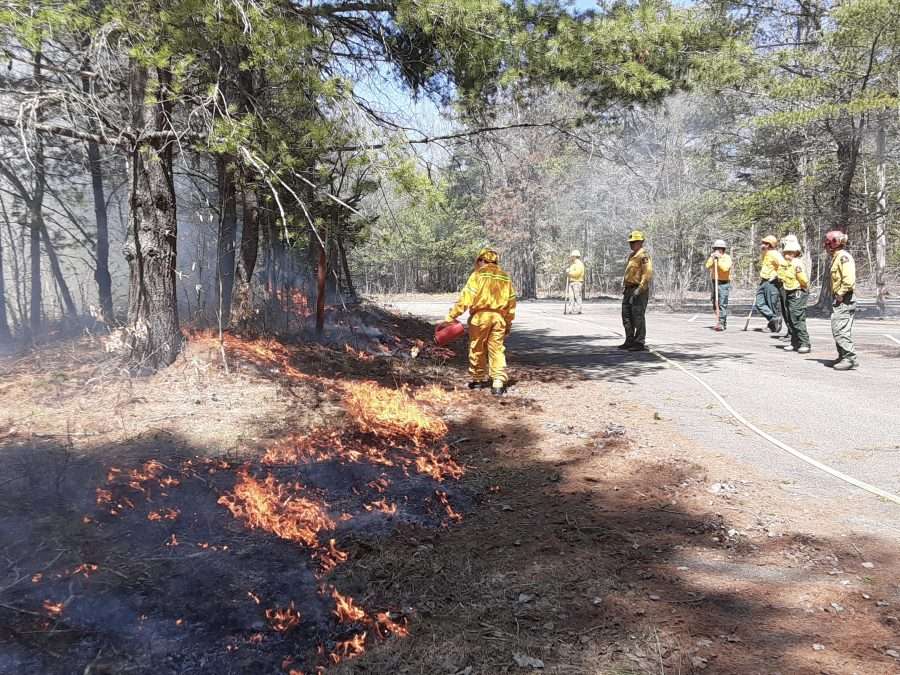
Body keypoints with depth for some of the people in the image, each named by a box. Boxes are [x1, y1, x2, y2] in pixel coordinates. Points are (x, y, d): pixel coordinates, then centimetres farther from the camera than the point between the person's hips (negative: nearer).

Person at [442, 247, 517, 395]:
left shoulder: (478, 275, -1)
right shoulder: (505, 278, 14)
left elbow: (466, 297, -9)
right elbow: (511, 302, 15)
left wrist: (451, 317, -9)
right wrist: (508, 323, 23)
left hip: (480, 316, -4)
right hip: (499, 317, 4)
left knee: (477, 349, 11)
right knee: (497, 350, 5)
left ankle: (479, 379, 22)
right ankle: (498, 383, -5)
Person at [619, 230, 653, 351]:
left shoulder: (643, 255, -11)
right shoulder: (632, 255, 19)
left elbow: (648, 273, -20)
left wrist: (639, 289, -24)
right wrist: (625, 287, 19)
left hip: (639, 291, -10)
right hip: (629, 290, 10)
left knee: (638, 317, -7)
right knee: (626, 316, 11)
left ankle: (639, 343, -2)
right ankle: (630, 341, 19)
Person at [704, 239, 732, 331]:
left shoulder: (727, 258, -7)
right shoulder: (714, 257, 12)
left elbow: (725, 268, -24)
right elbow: (708, 266, -4)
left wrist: (718, 259, -21)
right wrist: (711, 257, -13)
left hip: (724, 284, -7)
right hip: (715, 282, 7)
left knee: (722, 304, -12)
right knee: (715, 304, 10)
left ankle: (721, 323, -12)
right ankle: (724, 322, 23)